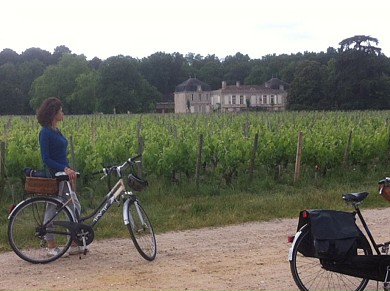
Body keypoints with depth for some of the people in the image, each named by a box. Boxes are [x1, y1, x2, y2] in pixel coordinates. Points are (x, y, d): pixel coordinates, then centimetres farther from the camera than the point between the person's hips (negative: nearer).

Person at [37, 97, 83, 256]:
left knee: (75, 207, 7)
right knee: (52, 209, 1)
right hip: (54, 175, -9)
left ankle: (74, 244, 12)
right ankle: (51, 246, 12)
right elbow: (46, 159, -17)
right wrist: (65, 169, -22)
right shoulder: (45, 133, -13)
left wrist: (70, 171, 12)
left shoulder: (56, 131, 13)